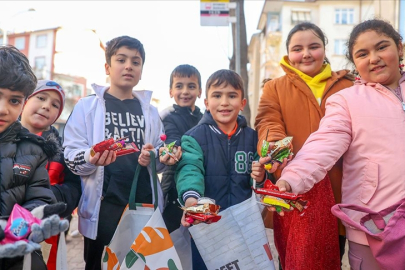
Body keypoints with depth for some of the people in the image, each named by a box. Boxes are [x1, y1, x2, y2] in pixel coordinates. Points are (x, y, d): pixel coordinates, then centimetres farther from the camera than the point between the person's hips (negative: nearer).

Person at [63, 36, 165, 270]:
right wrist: (91, 158, -26)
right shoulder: (87, 106, 3)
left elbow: (162, 157, 15)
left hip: (145, 205, 3)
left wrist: (153, 157, -8)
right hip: (104, 206, -3)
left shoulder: (150, 111, 12)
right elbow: (71, 156, -4)